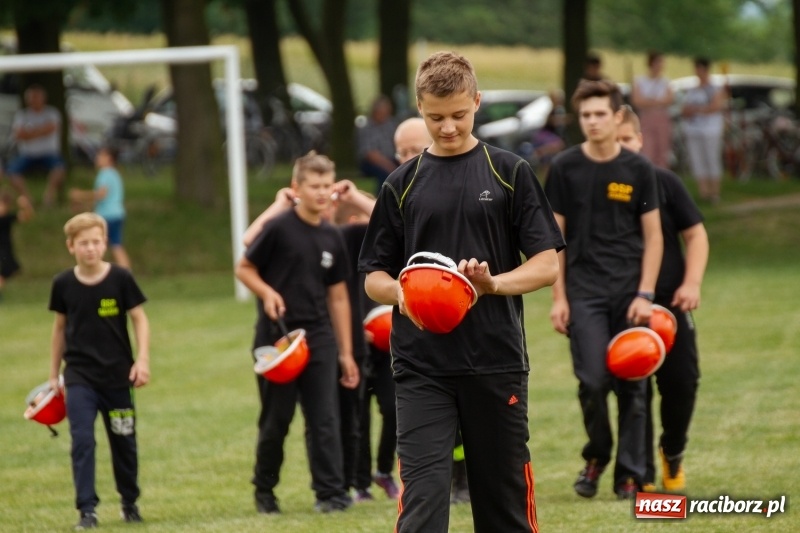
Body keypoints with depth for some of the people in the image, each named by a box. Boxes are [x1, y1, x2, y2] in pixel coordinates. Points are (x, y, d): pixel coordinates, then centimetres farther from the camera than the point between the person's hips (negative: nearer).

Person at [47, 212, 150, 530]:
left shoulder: (120, 279, -7)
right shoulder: (63, 284, -1)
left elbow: (139, 319, -2)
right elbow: (60, 327, 10)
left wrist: (142, 360, -13)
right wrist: (53, 375, 12)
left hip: (117, 374, 0)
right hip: (79, 376, 0)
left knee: (124, 442, 11)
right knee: (82, 440, -12)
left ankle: (130, 503, 30)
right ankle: (87, 509, -11)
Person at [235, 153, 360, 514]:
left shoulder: (332, 239, 7)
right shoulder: (279, 228, -8)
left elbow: (338, 297, 12)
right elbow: (244, 269, 0)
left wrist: (346, 352, 12)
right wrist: (267, 292, -20)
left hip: (318, 338, 4)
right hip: (277, 336, -4)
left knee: (324, 419, -3)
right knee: (276, 419, 6)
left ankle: (330, 492, -2)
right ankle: (264, 490, 22)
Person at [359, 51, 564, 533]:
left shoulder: (510, 173, 4)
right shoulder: (403, 184, 9)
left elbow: (547, 265, 0)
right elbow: (374, 276, 12)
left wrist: (494, 283, -20)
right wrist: (399, 293, -12)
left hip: (497, 364, 0)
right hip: (423, 370, 1)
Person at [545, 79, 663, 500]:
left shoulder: (638, 169, 2)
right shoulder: (565, 168, 0)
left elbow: (653, 236, 4)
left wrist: (645, 294, -5)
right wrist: (558, 297, -2)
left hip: (629, 292, 1)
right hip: (584, 291, -1)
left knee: (631, 385, 2)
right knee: (593, 381, -11)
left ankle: (629, 475, 11)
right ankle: (596, 456, 15)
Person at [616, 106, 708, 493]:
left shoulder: (663, 182, 2)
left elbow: (695, 233, 6)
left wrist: (692, 282, -7)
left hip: (669, 301, 1)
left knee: (682, 380, 1)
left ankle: (673, 453, 27)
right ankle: (643, 475, 9)